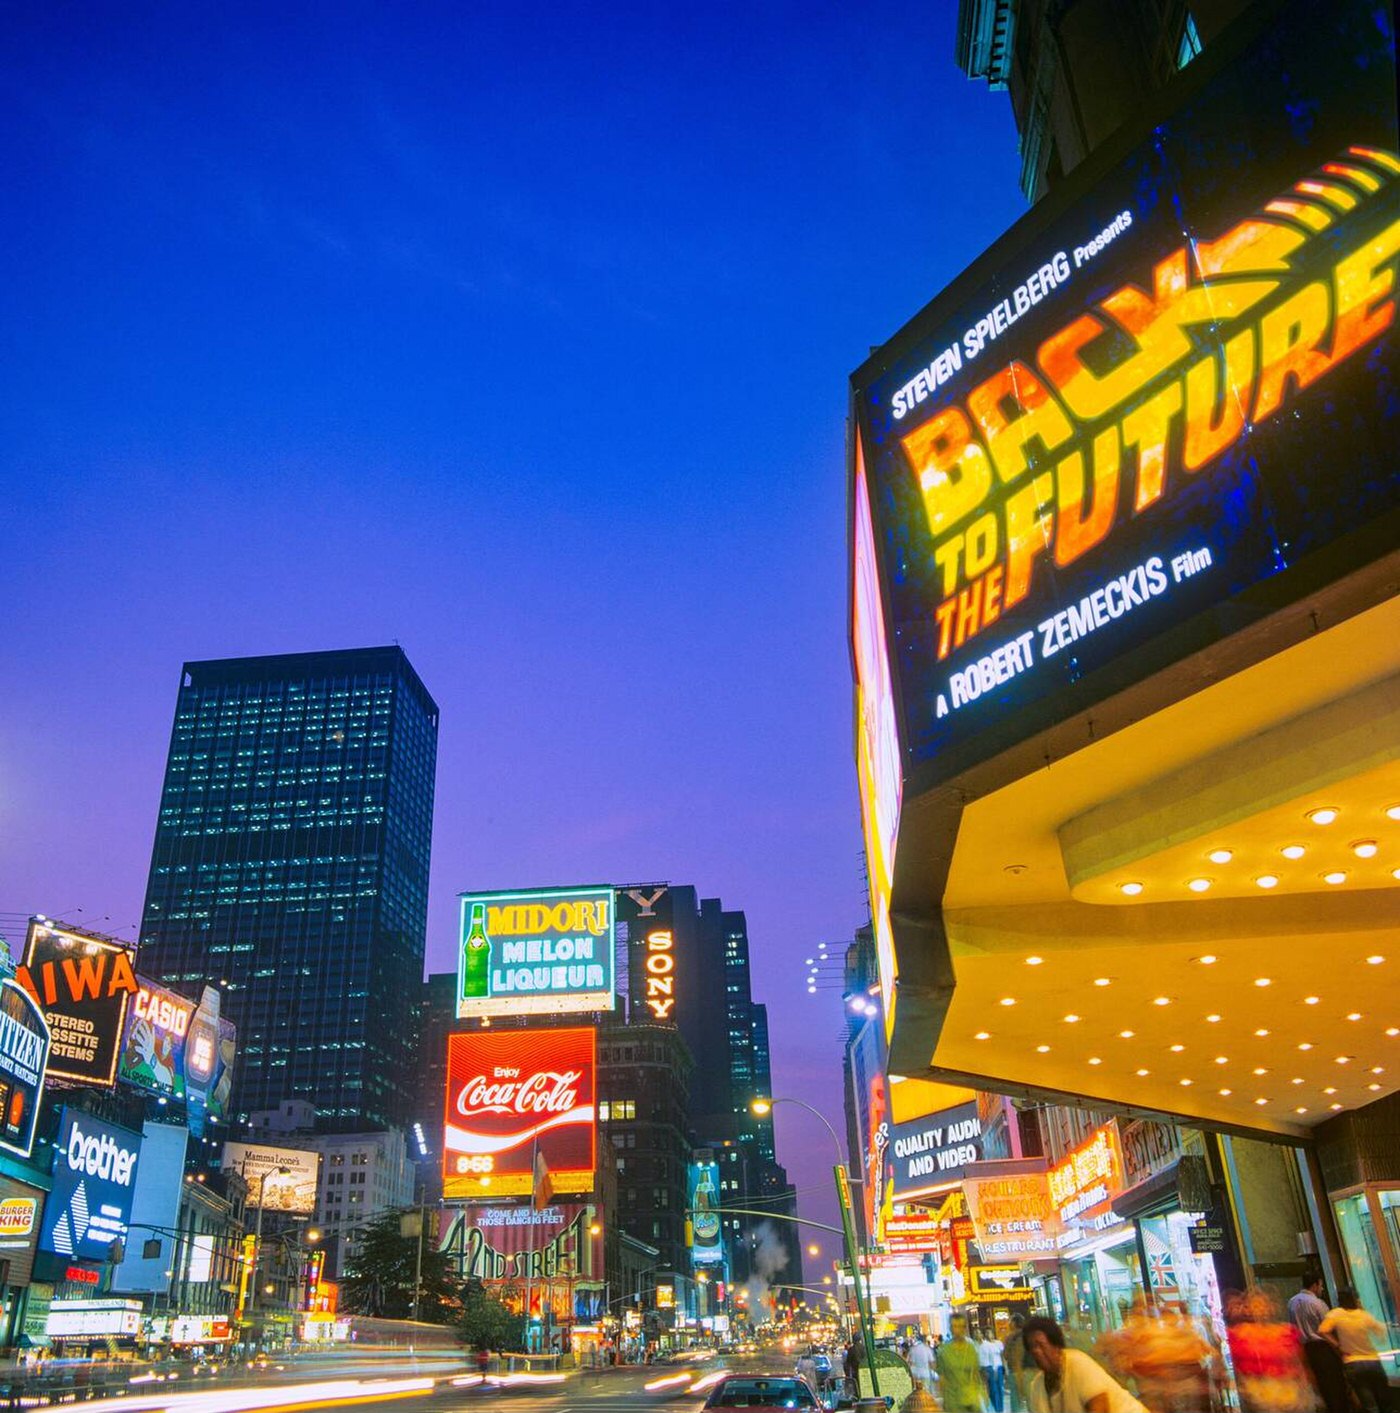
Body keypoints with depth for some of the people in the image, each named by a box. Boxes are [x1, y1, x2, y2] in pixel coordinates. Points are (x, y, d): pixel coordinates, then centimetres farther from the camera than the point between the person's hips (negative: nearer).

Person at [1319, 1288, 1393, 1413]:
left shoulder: (1336, 1314, -9)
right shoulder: (1365, 1315, -5)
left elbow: (1322, 1331, -24)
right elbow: (1382, 1333, 13)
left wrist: (1338, 1345, -7)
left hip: (1352, 1365, -1)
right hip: (1373, 1362, 1)